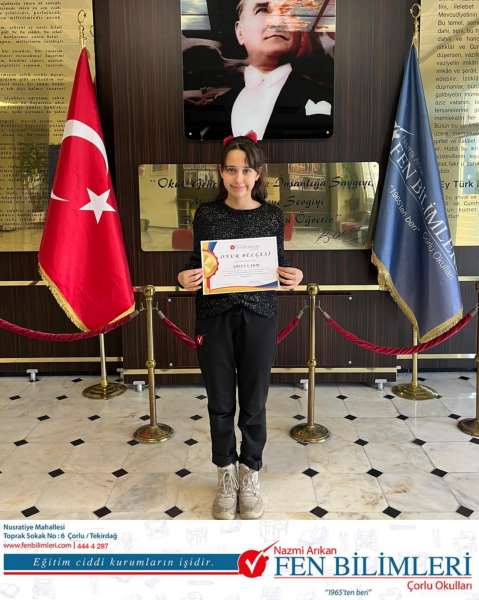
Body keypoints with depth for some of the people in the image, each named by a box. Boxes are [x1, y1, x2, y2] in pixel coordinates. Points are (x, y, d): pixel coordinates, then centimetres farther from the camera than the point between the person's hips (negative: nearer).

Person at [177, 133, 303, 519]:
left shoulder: (272, 216, 1)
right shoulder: (206, 214, 0)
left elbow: (280, 267, 7)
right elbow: (197, 265, 6)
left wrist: (293, 278, -15)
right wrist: (185, 278, -16)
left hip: (258, 317, 0)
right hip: (214, 318, 0)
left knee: (253, 403, 9)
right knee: (220, 403, 10)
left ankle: (250, 476, 31)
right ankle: (226, 475, 32)